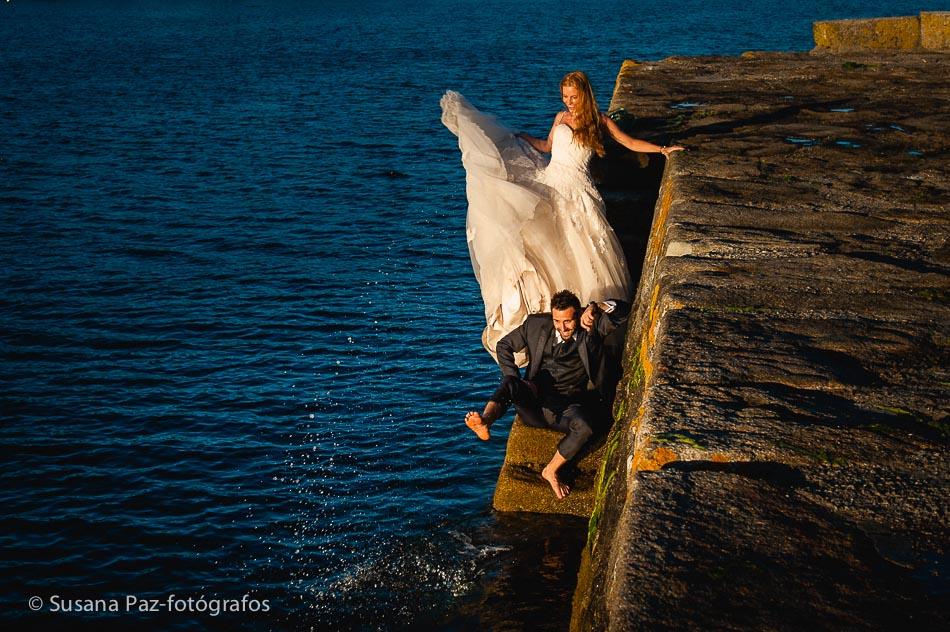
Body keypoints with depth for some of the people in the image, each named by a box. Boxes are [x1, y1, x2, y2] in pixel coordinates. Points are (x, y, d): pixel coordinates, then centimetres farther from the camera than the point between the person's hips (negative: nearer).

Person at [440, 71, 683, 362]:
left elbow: (631, 143, 8)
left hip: (575, 190, -4)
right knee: (543, 243, 0)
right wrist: (517, 136, 30)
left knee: (579, 246, -9)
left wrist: (663, 149, -1)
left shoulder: (599, 120, 4)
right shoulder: (561, 118, 13)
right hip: (550, 181, 4)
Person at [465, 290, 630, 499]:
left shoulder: (591, 327, 4)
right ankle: (484, 422, -61)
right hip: (535, 404, 1)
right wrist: (516, 380, 0)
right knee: (510, 382, -32)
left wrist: (596, 308, -18)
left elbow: (622, 310, -1)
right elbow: (504, 346, 14)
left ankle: (551, 470, -14)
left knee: (584, 426, -36)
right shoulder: (536, 324, 7)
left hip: (568, 406, -1)